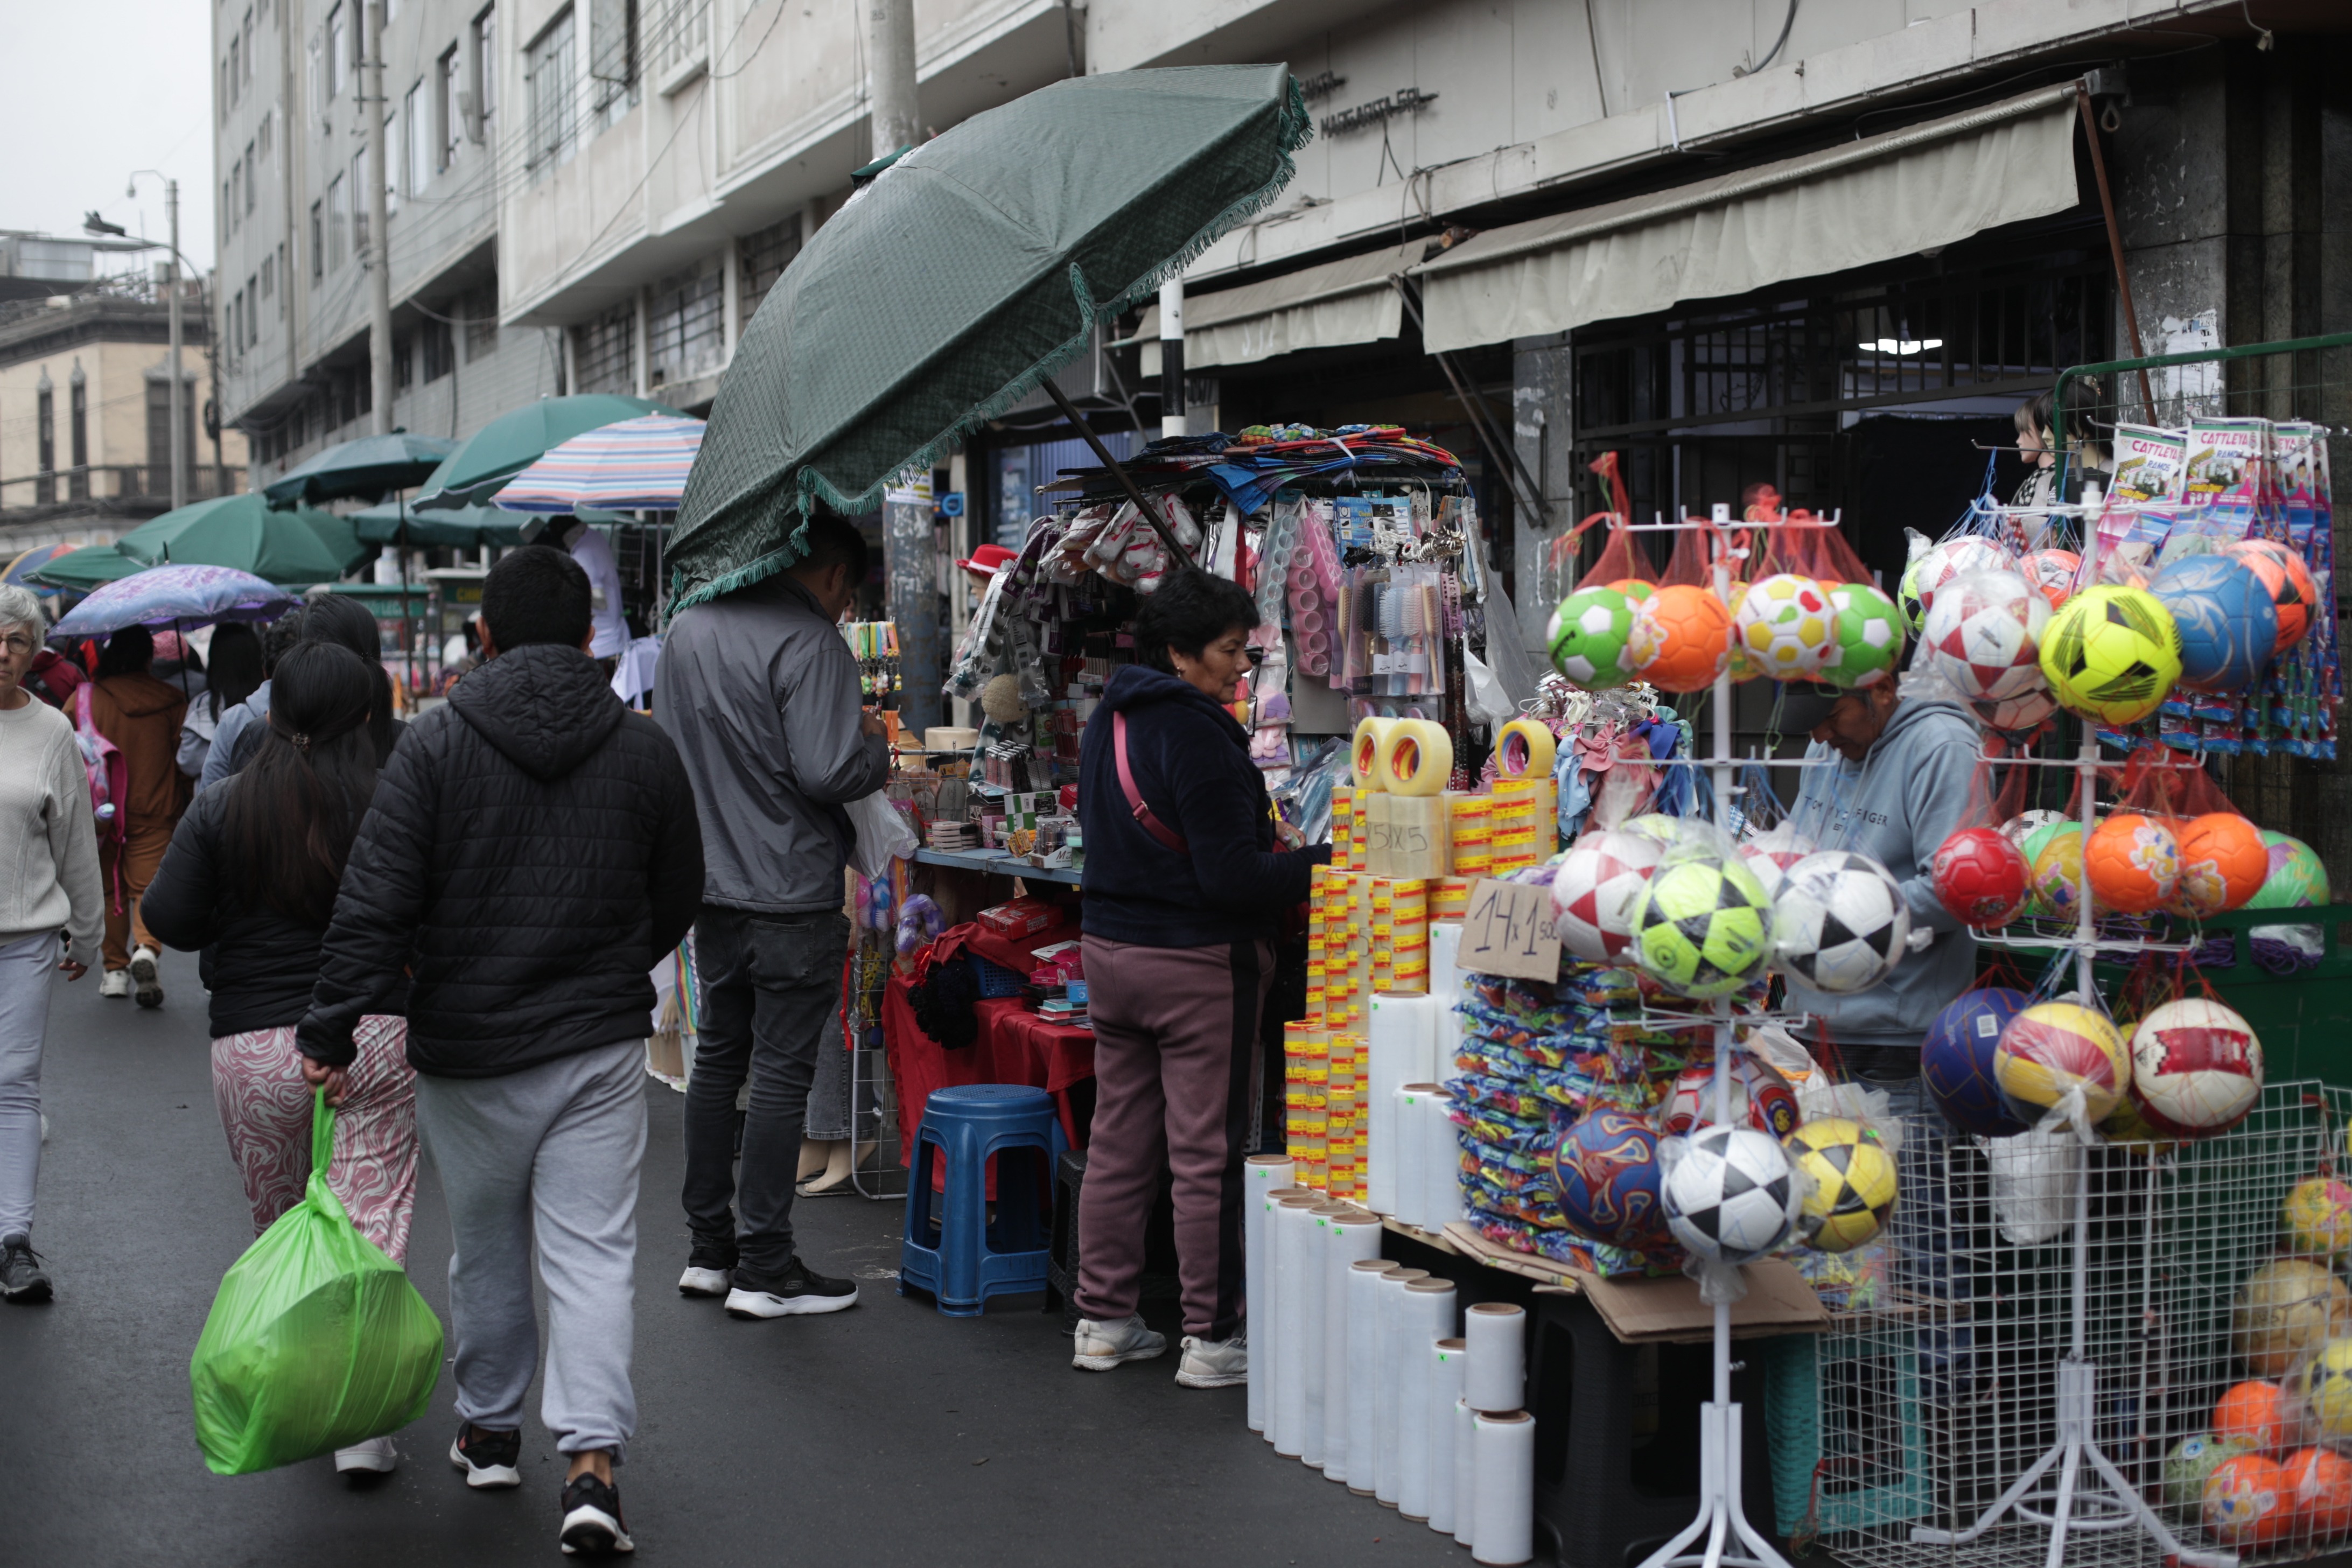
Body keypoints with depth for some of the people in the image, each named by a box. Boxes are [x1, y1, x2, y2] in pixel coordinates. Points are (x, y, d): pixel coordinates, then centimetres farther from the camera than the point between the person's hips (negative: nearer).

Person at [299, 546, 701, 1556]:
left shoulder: (435, 745, -8)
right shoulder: (644, 750, 1)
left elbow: (373, 904, -13)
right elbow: (676, 903, 10)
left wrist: (330, 1030, -7)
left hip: (467, 1052, -1)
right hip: (601, 1046, 1)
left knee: (485, 1248, 16)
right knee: (593, 1251, 0)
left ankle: (489, 1432, 32)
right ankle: (591, 1460, -12)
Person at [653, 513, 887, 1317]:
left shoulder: (688, 627, 9)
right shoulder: (810, 642, -16)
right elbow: (828, 771, -23)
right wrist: (875, 746, -3)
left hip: (712, 885, 8)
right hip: (792, 894, -8)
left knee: (719, 1055, 16)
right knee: (783, 1071, -2)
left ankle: (708, 1248, 23)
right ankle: (763, 1267, 2)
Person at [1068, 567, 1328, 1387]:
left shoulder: (1107, 723, 9)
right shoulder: (1196, 734, -19)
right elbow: (1233, 877, -22)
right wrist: (1319, 863, -11)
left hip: (1110, 948, 8)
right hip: (1199, 961, -8)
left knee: (1119, 1142, 13)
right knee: (1207, 1153, -1)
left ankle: (1103, 1319, 20)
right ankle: (1211, 1338, 5)